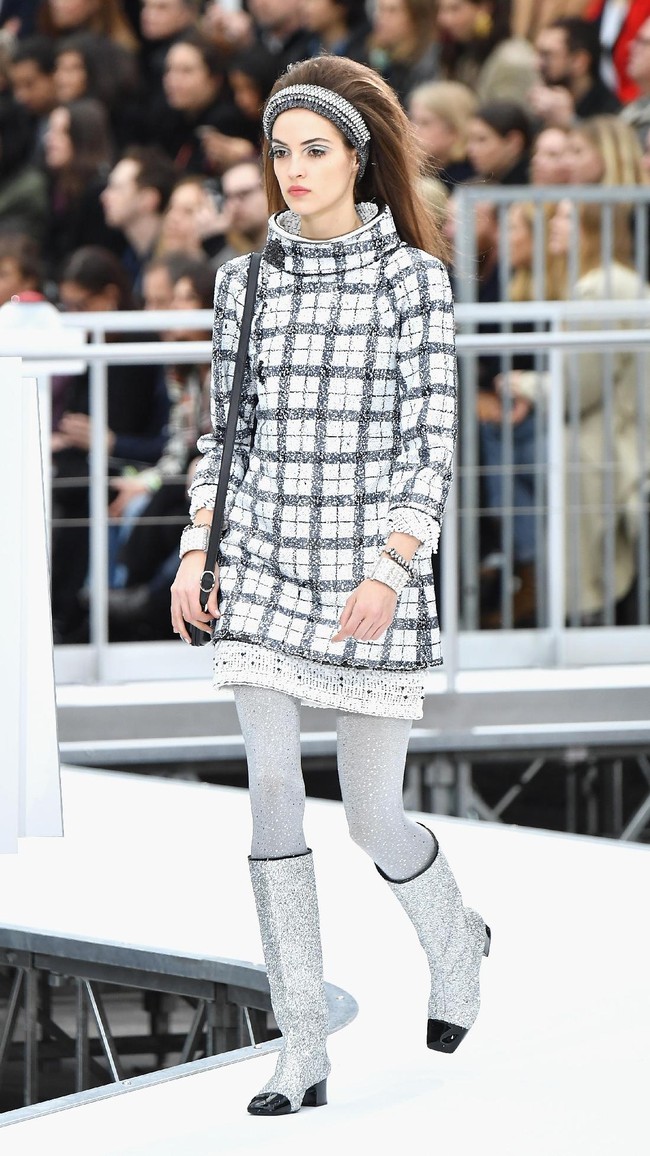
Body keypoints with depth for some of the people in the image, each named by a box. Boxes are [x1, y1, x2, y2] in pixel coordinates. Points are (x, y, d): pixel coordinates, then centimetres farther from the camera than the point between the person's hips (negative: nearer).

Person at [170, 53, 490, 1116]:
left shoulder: (414, 278, -3)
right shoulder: (245, 282, 8)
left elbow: (433, 442, -7)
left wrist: (391, 569, -18)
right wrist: (197, 551, 3)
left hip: (374, 569, -3)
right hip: (265, 565, 3)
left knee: (372, 817, 4)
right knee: (272, 796, -8)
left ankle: (454, 940, 38)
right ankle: (302, 1054, -2)